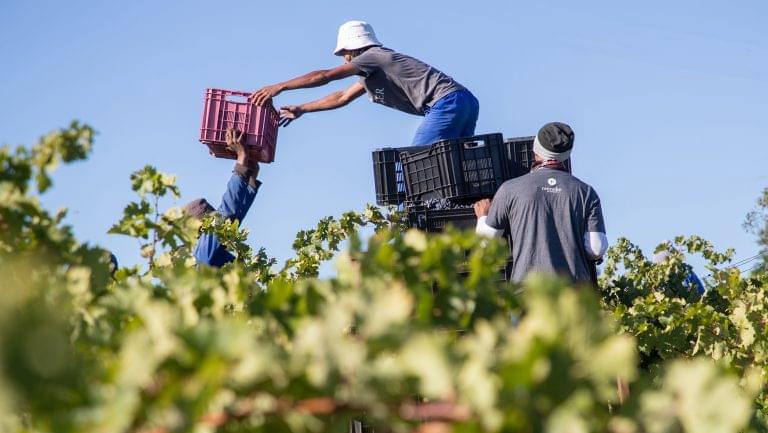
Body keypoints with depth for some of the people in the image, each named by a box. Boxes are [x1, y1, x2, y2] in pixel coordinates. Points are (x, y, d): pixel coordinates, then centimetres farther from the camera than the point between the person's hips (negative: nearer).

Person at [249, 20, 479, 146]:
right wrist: (301, 109, 38)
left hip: (448, 101, -10)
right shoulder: (374, 72, 27)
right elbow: (343, 97, 35)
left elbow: (325, 76, -4)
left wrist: (279, 87, 0)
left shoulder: (373, 56, -1)